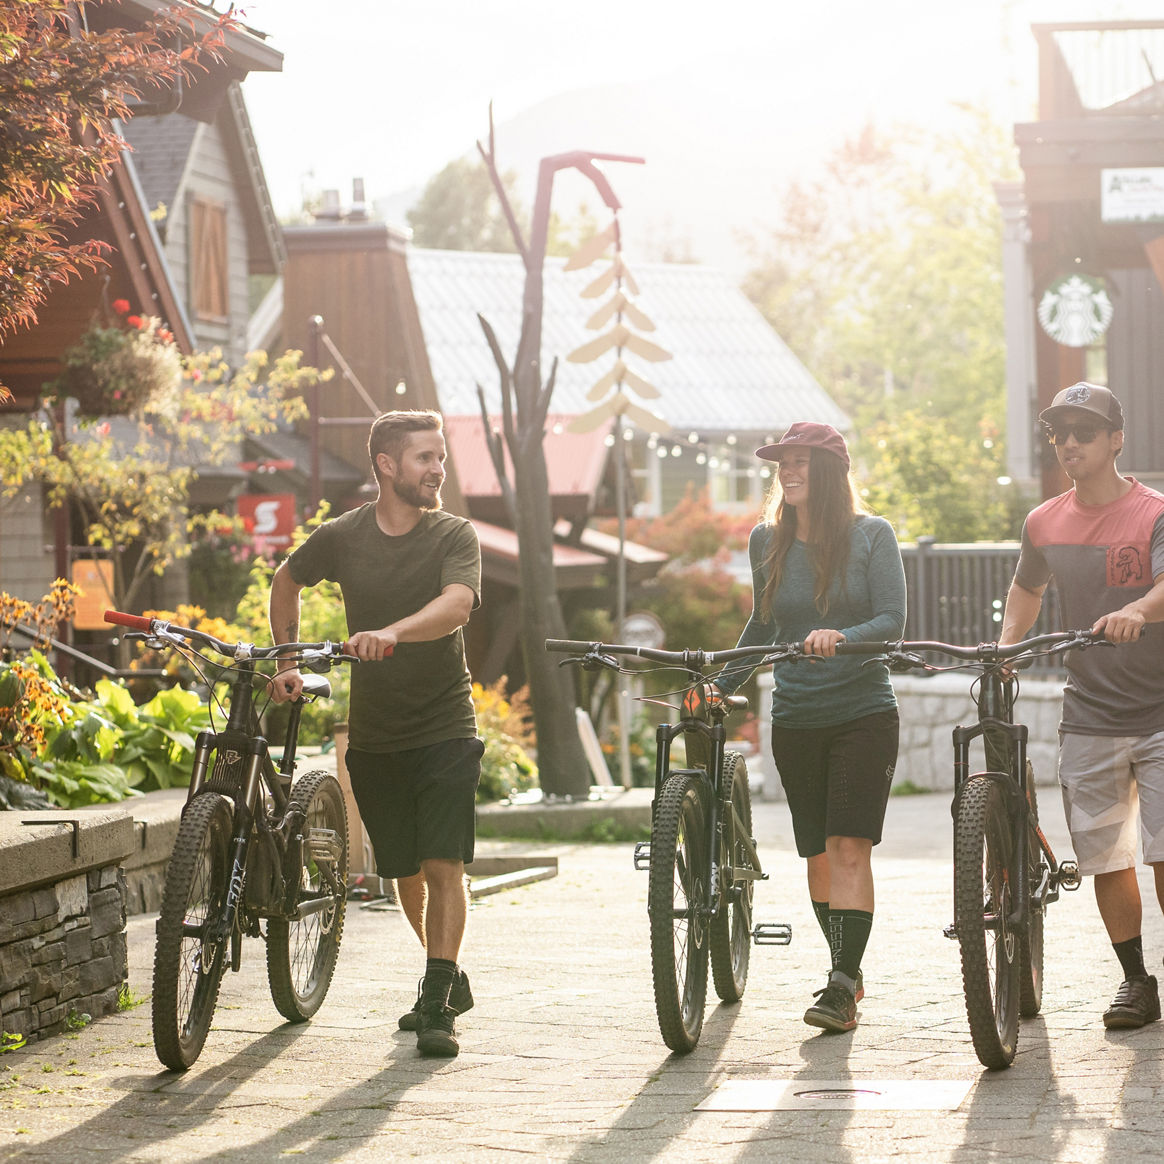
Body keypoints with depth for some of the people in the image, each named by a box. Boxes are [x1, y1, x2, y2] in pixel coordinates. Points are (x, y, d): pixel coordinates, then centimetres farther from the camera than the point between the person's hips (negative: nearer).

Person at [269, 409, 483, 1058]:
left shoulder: (455, 536, -8)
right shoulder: (342, 537, -1)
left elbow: (456, 604, -28)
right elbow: (288, 582, 19)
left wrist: (391, 633, -45)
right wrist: (289, 663, 12)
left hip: (445, 729, -3)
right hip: (374, 732, 3)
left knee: (444, 865, -13)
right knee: (405, 871, 10)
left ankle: (437, 1007, -12)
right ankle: (450, 980, 31)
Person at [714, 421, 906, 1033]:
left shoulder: (871, 536, -4)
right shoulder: (766, 541, 6)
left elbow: (892, 621, -11)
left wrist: (840, 638, -29)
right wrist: (721, 684, 13)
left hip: (863, 713, -4)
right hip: (795, 718, 4)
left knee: (849, 848, -13)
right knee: (818, 854, 7)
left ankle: (841, 987, -16)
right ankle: (848, 972, 22)